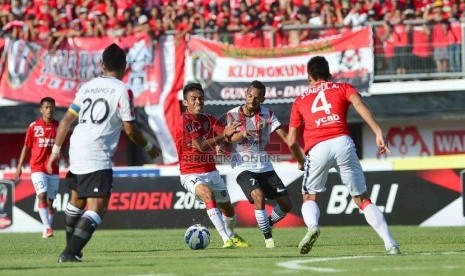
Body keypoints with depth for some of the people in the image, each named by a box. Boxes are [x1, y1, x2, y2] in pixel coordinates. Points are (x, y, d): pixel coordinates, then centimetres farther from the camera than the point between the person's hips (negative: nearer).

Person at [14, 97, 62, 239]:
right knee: (42, 196, -18)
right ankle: (47, 227, -23)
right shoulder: (34, 126, 1)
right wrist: (19, 166, 2)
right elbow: (26, 147, 6)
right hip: (37, 168, -2)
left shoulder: (59, 126, 5)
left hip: (53, 170, 2)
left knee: (50, 201, 5)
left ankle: (47, 231, 11)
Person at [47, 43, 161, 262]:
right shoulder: (122, 90, -3)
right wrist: (149, 148, 12)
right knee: (97, 207, -11)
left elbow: (66, 120, 16)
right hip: (98, 155, -7)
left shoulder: (87, 87, 15)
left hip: (76, 150, 7)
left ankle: (70, 247, 39)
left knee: (77, 200, 26)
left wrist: (56, 150, 24)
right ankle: (70, 253, -25)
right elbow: (130, 129, -4)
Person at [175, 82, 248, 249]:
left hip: (211, 172, 7)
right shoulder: (185, 121, -14)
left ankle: (232, 236, 46)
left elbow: (228, 135, -5)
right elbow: (201, 146, -22)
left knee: (228, 209, 13)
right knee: (208, 194, -35)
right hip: (190, 174, -7)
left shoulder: (209, 120, 7)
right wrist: (223, 135, -22)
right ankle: (226, 240, -41)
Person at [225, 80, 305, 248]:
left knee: (286, 204, -2)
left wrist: (302, 160, -13)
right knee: (258, 196, -29)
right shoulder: (233, 114, -4)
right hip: (243, 166, -4)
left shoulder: (267, 114, 1)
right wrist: (242, 133, -42)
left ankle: (267, 224, 27)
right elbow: (228, 139, -20)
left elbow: (286, 138, -5)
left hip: (264, 166, 4)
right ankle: (267, 237, -15)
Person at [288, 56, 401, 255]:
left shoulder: (300, 101, 25)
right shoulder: (343, 88, 22)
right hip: (342, 143, 0)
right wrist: (378, 134, -9)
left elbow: (292, 140, 20)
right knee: (362, 199, 9)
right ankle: (390, 244, -2)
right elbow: (360, 106, 0)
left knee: (310, 198, 17)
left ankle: (312, 225, -16)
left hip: (316, 149, 0)